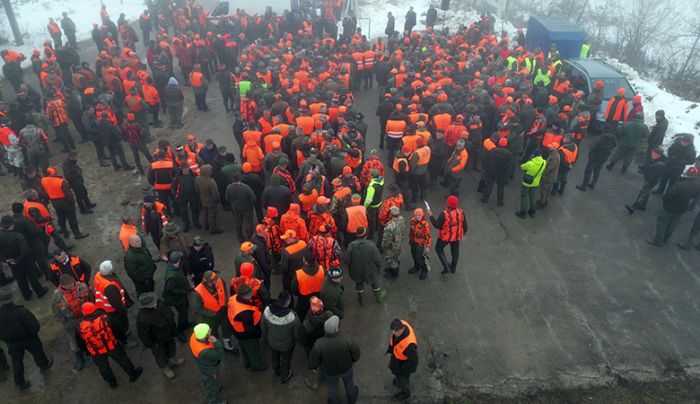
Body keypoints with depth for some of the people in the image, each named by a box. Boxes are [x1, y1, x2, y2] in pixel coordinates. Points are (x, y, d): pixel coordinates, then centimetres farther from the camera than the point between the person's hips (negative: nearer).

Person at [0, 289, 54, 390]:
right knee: (37, 351, 26)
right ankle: (44, 365, 51)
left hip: (11, 343, 3)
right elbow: (35, 326, -28)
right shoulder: (21, 312, -35)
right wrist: (33, 332, -4)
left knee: (16, 361, 22)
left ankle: (19, 383, 34)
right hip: (28, 339, -2)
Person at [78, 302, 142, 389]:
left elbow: (82, 340, -3)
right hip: (112, 347, -1)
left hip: (97, 353, 1)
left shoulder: (81, 327, -21)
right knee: (123, 360, 23)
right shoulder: (104, 319, -26)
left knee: (103, 367, 28)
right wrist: (121, 341, 6)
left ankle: (112, 382, 47)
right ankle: (133, 374, 41)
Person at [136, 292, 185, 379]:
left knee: (171, 347, 32)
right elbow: (143, 335, -27)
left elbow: (169, 313, -1)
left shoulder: (159, 302, -23)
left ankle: (172, 360, 63)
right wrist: (150, 344, -14)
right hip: (157, 341, -6)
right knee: (161, 355, 24)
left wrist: (173, 327, 10)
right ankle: (164, 368, 54)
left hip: (168, 333, 6)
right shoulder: (142, 318, -43)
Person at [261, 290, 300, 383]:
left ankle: (276, 371, 63)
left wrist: (266, 339, 10)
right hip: (287, 345, -3)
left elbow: (263, 327, -11)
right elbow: (296, 333, -20)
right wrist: (294, 342, 4)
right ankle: (284, 377, 55)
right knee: (285, 360, 28)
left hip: (272, 342, 3)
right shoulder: (292, 317, -40)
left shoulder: (267, 311, -31)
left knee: (275, 357, 34)